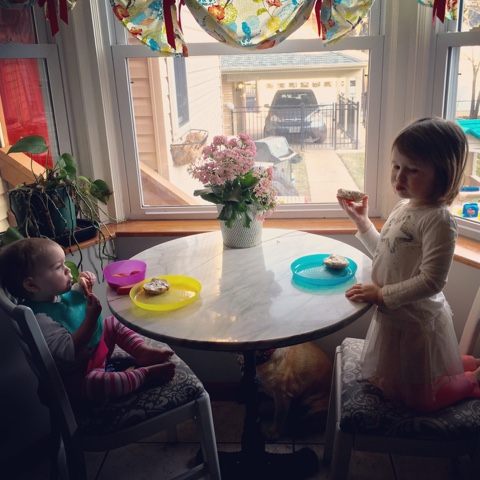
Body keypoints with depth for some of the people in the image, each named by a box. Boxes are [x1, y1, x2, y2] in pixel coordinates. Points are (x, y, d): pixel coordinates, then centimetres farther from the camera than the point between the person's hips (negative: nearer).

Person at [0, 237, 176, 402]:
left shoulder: (57, 293, -4)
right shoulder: (39, 319, -32)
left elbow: (76, 300, 19)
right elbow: (70, 352, -35)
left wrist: (84, 286, -3)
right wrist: (91, 317, -37)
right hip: (77, 375, -10)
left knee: (113, 323, 15)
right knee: (95, 382, -37)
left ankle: (142, 351, -3)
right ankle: (146, 374, -22)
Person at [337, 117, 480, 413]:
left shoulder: (439, 221, -27)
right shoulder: (405, 207, 0)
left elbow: (431, 281, -30)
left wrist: (383, 295, -27)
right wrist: (361, 221, 8)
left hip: (416, 322, -9)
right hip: (394, 316, 9)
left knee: (419, 400, 9)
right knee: (390, 384, 28)